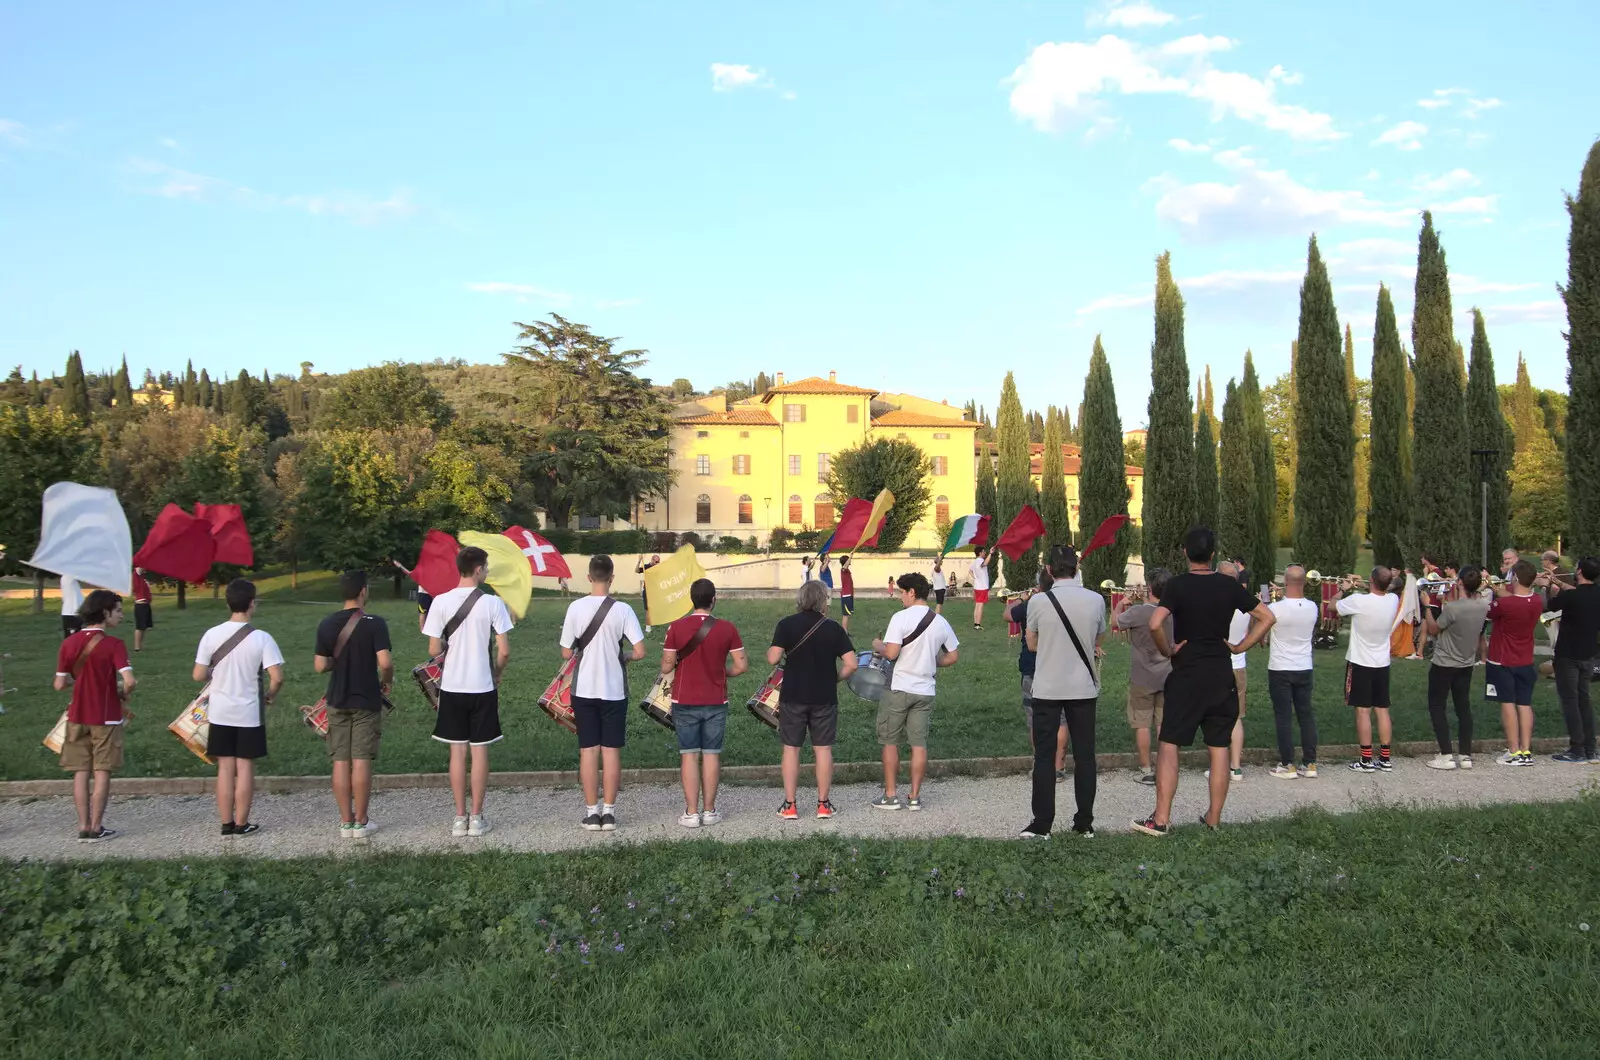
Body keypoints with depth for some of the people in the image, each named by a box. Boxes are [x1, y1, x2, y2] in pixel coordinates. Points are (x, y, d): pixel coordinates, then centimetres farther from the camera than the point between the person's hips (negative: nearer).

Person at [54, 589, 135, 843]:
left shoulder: (69, 643, 0)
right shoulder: (113, 644, -14)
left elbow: (60, 685, 2)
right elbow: (129, 682, -23)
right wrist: (123, 693, -2)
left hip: (77, 716, 4)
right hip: (106, 717, -4)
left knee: (80, 773, 10)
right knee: (101, 772, 4)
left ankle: (84, 827, 12)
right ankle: (96, 828, 7)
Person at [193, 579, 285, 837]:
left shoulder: (211, 635, -6)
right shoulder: (262, 638, -14)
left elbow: (199, 675, -2)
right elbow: (277, 677, -17)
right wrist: (269, 695, 3)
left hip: (220, 712, 3)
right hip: (249, 713, -2)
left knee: (225, 767, 10)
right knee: (245, 767, 7)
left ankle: (226, 823, 15)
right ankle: (242, 823, 12)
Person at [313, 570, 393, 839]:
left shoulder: (327, 624, 1)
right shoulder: (374, 623, -11)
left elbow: (320, 666, 1)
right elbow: (385, 662, -18)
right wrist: (387, 682, 2)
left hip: (337, 701, 3)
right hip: (366, 701, -3)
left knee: (340, 762, 7)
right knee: (362, 761, 1)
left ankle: (346, 822, 11)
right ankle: (361, 823, 6)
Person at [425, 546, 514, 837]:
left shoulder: (441, 602, -6)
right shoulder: (493, 603, -9)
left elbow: (433, 651, -5)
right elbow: (504, 651, -9)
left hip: (452, 686, 2)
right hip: (482, 686, -1)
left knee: (457, 751, 9)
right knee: (479, 751, 7)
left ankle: (460, 817, 14)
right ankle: (476, 817, 12)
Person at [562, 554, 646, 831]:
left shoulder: (576, 608, -8)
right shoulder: (622, 610, -10)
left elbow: (566, 653, -4)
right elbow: (640, 652, -11)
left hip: (584, 689, 0)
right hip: (614, 689, 0)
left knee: (588, 750, 7)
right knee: (611, 750, 8)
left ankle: (591, 812, 12)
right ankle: (608, 811, 11)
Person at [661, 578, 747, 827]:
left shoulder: (676, 627, -9)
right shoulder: (726, 629, -6)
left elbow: (666, 667, -8)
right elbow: (741, 665, -5)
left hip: (685, 702, -1)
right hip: (716, 703, 1)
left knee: (689, 755, 5)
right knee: (711, 754, 9)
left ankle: (692, 813, 5)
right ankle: (709, 811, 13)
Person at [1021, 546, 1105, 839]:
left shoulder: (1038, 601, -10)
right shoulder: (1095, 600, -4)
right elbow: (1098, 642, 11)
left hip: (1047, 689, -2)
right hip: (1084, 688, 2)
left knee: (1044, 756, 5)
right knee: (1084, 755, 9)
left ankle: (1042, 824, 6)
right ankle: (1085, 823, 15)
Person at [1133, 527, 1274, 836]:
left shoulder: (1178, 585, -10)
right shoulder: (1229, 586, 2)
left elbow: (1155, 624, -24)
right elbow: (1267, 618, 6)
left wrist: (1167, 650, -8)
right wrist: (1240, 647, 7)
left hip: (1186, 677, -4)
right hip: (1222, 677, 4)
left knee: (1169, 744, 0)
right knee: (1219, 747, 10)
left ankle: (1161, 819, -4)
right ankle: (1214, 818, 16)